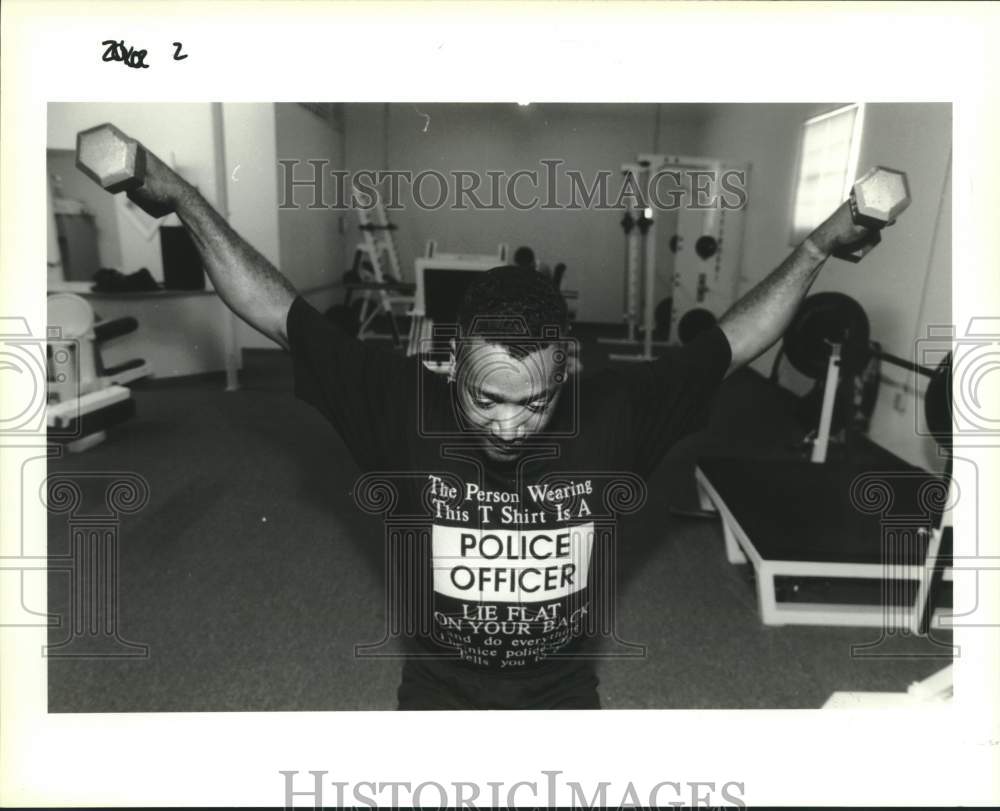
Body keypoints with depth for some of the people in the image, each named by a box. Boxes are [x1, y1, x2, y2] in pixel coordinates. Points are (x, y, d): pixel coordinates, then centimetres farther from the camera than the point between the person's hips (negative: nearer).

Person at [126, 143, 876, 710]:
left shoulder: (612, 414, -14)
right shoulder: (404, 407, -16)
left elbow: (734, 339, -5)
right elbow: (280, 312, -11)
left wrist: (820, 243, -5)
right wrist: (182, 197, -11)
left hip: (560, 688, 1)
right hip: (440, 684, 0)